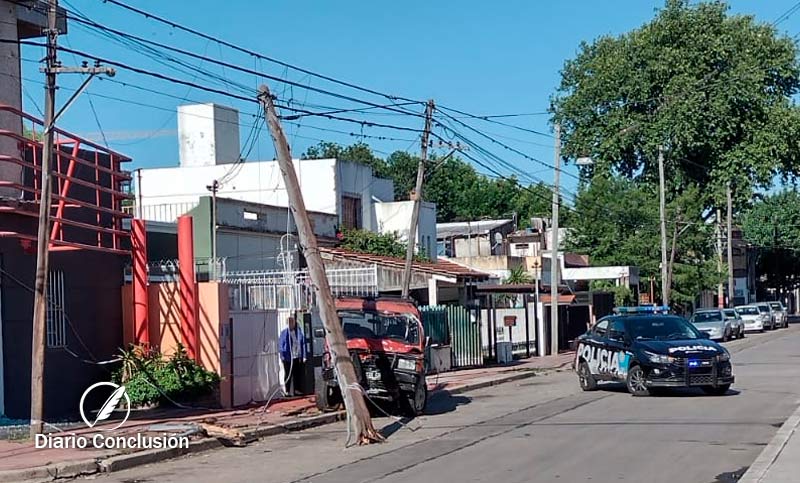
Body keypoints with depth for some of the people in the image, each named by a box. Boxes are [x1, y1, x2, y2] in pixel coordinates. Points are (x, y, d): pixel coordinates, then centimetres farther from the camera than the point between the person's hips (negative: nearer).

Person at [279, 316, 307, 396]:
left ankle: (297, 389, 18)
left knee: (298, 374, 7)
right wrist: (282, 356, -6)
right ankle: (287, 391, 10)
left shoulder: (299, 332, 4)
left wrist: (303, 356, 3)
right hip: (288, 357, -2)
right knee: (288, 375, 3)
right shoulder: (284, 333, -2)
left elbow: (303, 344, 7)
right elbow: (281, 344, 0)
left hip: (297, 357, 2)